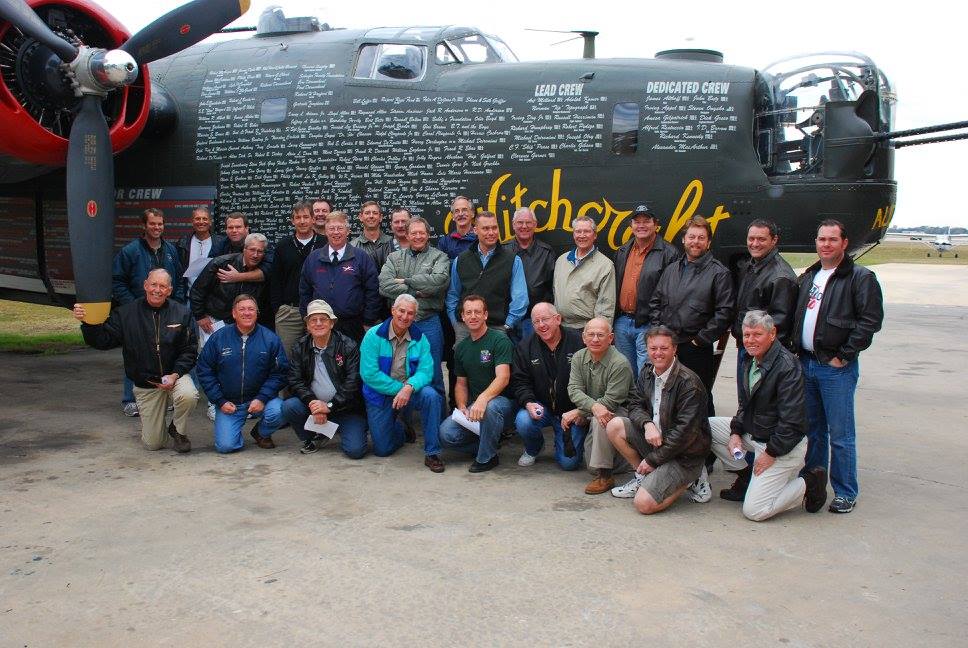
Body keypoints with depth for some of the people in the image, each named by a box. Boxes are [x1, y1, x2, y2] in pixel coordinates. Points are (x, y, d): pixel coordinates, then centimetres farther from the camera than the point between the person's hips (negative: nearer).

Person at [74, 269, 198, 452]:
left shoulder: (182, 313, -5)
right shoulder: (126, 313, -4)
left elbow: (189, 350, -5)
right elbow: (103, 340, -7)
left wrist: (175, 374, -18)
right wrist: (88, 323, -25)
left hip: (175, 375, 0)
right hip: (145, 384, 1)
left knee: (188, 396, -38)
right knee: (153, 444, 1)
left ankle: (179, 431, -3)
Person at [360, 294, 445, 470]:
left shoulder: (420, 338, -3)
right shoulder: (374, 336, -11)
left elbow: (426, 371, -11)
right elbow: (369, 374, -17)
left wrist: (409, 387, -31)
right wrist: (399, 388, -19)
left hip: (409, 394, 1)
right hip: (380, 397, -1)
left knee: (431, 395, -32)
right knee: (383, 450, -1)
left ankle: (432, 453, -20)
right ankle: (400, 427, 35)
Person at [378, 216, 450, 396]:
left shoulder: (439, 257, 5)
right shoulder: (395, 257, 12)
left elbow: (439, 280, -17)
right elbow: (384, 285, -5)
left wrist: (406, 281, -9)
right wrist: (415, 292, -13)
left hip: (428, 322, -2)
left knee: (433, 374, 5)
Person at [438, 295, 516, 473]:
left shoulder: (499, 340, -9)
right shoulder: (461, 348, 12)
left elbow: (503, 378, -21)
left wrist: (482, 399, -38)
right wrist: (462, 407, -3)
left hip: (502, 400, -5)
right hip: (473, 405, 5)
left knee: (491, 407, -40)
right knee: (446, 434, -19)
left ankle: (487, 457, -15)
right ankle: (487, 443, 6)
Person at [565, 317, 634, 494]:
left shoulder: (620, 364, -19)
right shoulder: (579, 357, 0)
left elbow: (610, 401, -22)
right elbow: (574, 389, -10)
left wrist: (578, 412, -22)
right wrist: (594, 406, -31)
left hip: (620, 412, -7)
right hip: (589, 412, 8)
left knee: (599, 422, -34)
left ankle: (604, 475, -21)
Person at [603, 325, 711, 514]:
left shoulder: (689, 382, -22)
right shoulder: (647, 373, 2)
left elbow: (686, 431, -23)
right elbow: (635, 404, 5)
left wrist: (652, 459, -18)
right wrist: (647, 424, -19)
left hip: (684, 454, -7)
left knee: (644, 504, -19)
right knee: (614, 426, -7)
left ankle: (687, 480, 7)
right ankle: (642, 476, 8)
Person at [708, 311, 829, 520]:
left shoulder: (787, 366, -24)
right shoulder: (750, 360, 5)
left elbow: (791, 421, -25)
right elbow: (745, 404, 15)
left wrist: (771, 453, -20)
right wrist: (736, 432, 1)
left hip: (784, 446, -9)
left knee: (754, 511, -13)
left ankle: (809, 484, 7)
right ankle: (746, 475, 13)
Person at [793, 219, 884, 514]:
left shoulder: (861, 277, -6)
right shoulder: (808, 277, 15)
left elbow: (871, 320, -13)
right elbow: (795, 317, 21)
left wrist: (843, 356, -14)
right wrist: (796, 350, 9)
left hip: (836, 368, -7)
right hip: (806, 363, 7)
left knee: (840, 434, -2)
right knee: (813, 430, 16)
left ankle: (845, 493, 8)